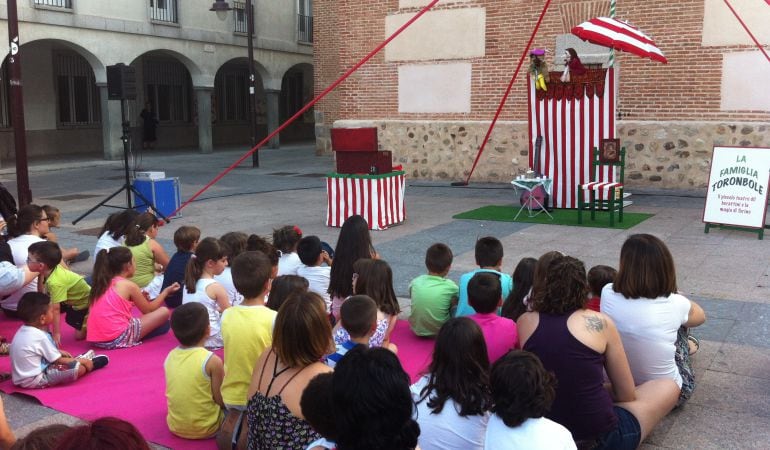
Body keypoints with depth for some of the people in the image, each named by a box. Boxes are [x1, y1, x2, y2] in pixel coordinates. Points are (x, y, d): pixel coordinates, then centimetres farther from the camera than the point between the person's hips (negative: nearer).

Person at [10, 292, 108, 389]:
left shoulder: (23, 330, 4)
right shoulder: (40, 337, -22)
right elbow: (58, 361, -13)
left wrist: (59, 352, 21)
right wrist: (81, 362, -1)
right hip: (35, 381, -11)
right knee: (79, 368, -14)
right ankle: (90, 364, 12)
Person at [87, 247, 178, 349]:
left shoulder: (101, 283, 12)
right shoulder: (129, 285, -6)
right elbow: (148, 310, 7)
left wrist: (140, 297, 21)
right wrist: (166, 291, 18)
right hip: (118, 339, -7)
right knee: (164, 312, 1)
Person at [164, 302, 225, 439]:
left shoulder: (170, 356, -3)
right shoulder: (212, 361, -20)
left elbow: (180, 394, 8)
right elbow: (221, 400, -13)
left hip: (175, 427, 5)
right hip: (205, 429, -5)